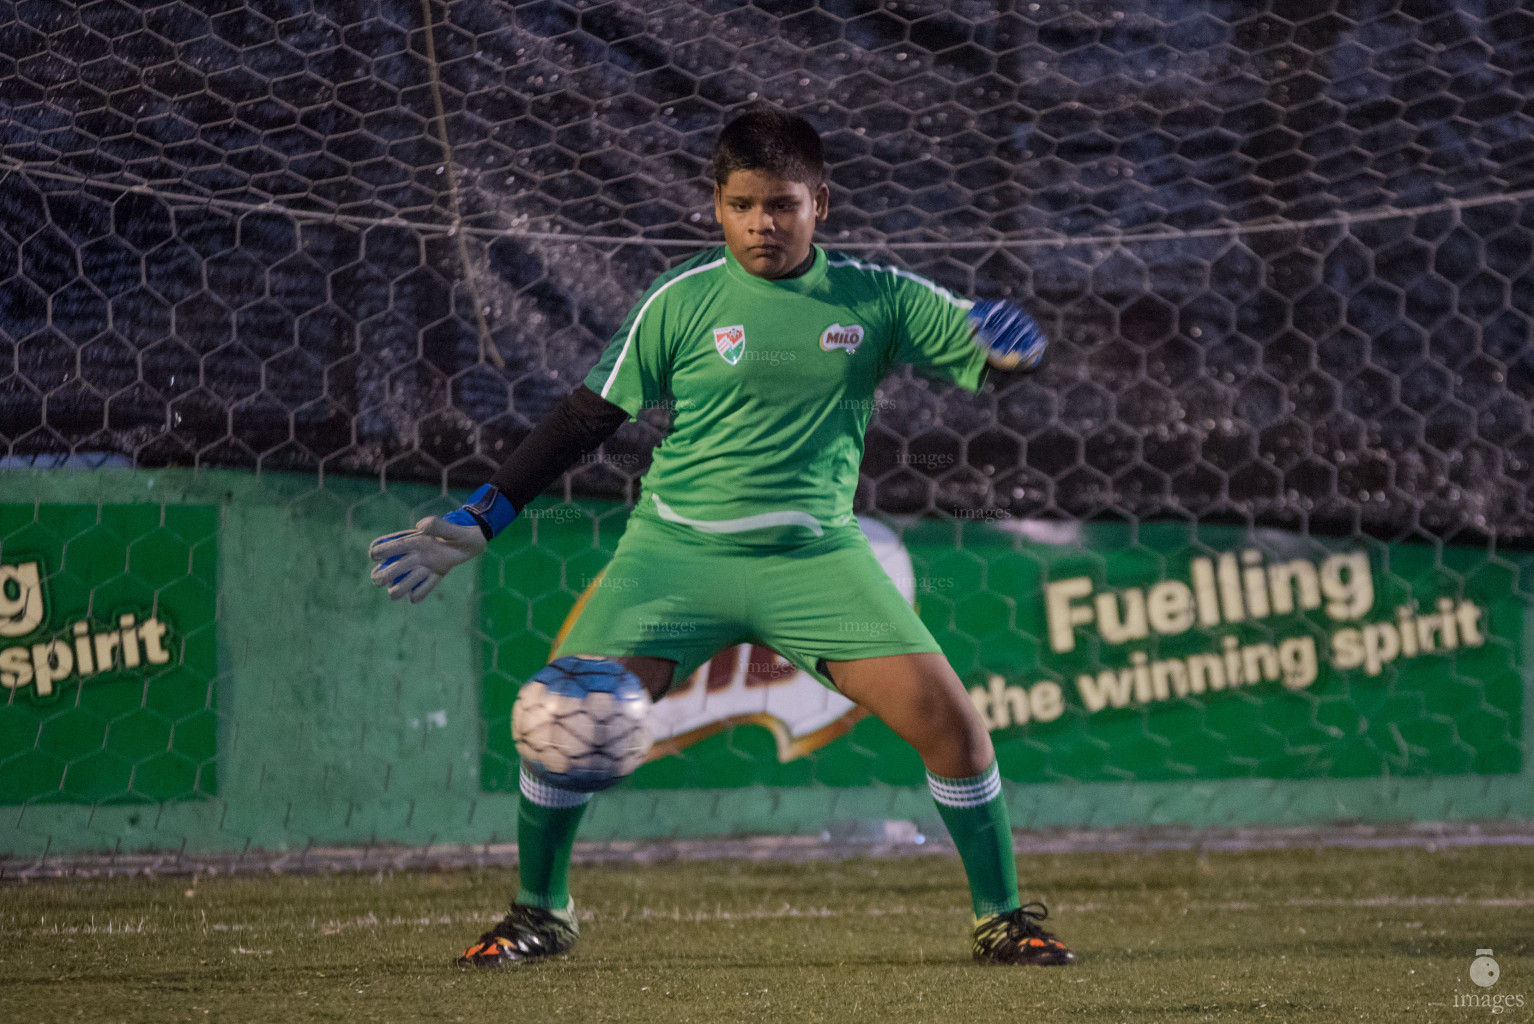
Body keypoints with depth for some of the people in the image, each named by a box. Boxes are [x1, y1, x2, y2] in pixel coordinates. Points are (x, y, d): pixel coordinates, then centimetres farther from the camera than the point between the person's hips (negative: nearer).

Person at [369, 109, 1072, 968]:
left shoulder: (874, 298, 1)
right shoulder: (683, 300, -2)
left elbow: (1004, 351, 3)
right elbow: (587, 418, 4)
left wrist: (1012, 339, -24)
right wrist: (474, 526, 2)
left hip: (815, 554, 1)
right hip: (678, 548, -1)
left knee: (948, 717, -13)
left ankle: (1004, 919, 7)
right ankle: (541, 913, 9)